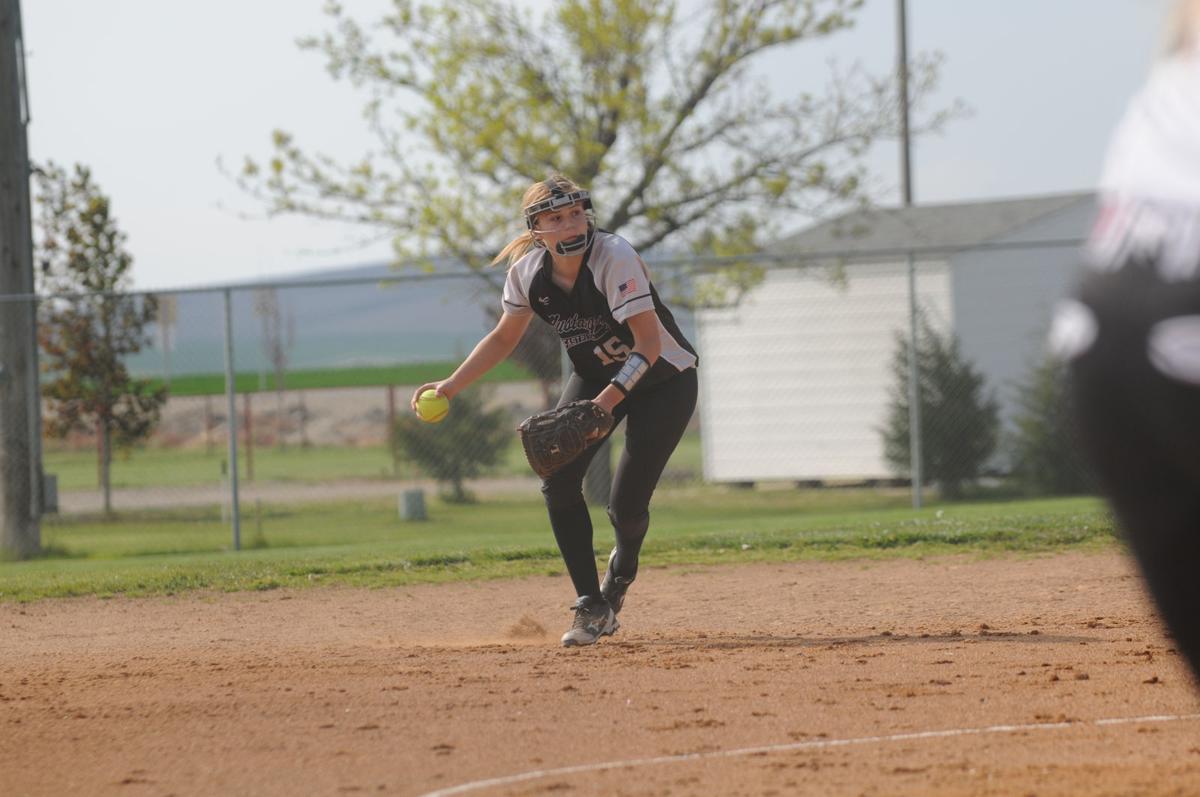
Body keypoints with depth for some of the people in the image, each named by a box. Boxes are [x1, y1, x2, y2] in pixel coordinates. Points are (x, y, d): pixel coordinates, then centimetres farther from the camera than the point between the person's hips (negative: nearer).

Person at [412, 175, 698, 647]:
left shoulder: (614, 257, -29)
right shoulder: (528, 271, -11)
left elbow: (649, 343, -33)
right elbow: (504, 337, 5)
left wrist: (608, 400, -42)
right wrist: (452, 385, -5)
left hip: (662, 378, -5)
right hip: (595, 377, 6)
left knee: (626, 504, -13)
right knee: (558, 481, -13)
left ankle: (621, 572, 24)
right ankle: (591, 606, -2)